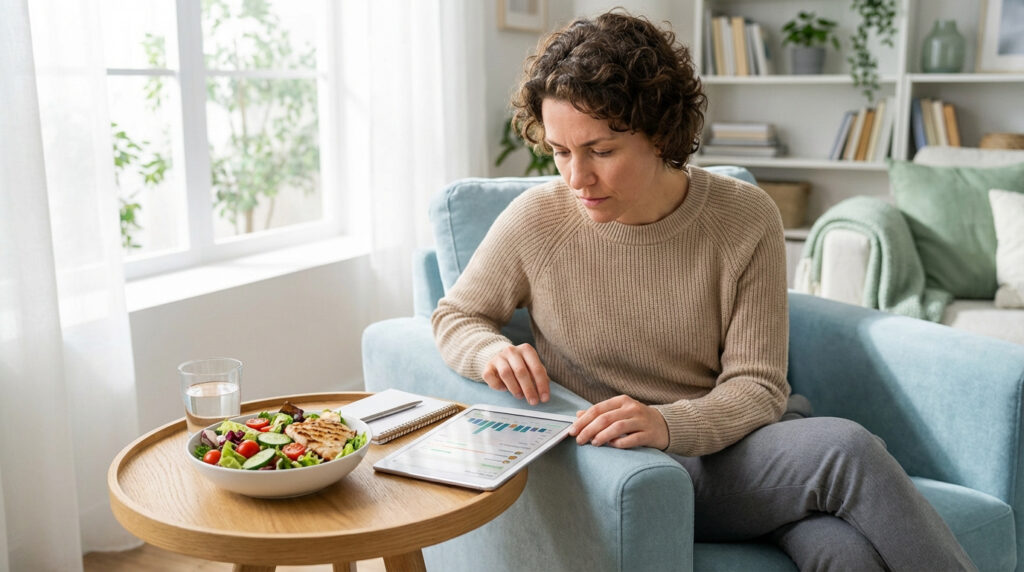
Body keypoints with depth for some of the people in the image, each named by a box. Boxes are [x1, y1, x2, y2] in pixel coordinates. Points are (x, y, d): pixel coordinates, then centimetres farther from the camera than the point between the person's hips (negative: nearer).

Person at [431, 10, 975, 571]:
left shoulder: (745, 219, -7)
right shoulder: (536, 221, -9)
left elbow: (758, 386, -8)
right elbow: (453, 316, 8)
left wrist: (668, 424, -29)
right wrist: (494, 351, -16)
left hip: (733, 442, 2)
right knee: (844, 447, -27)